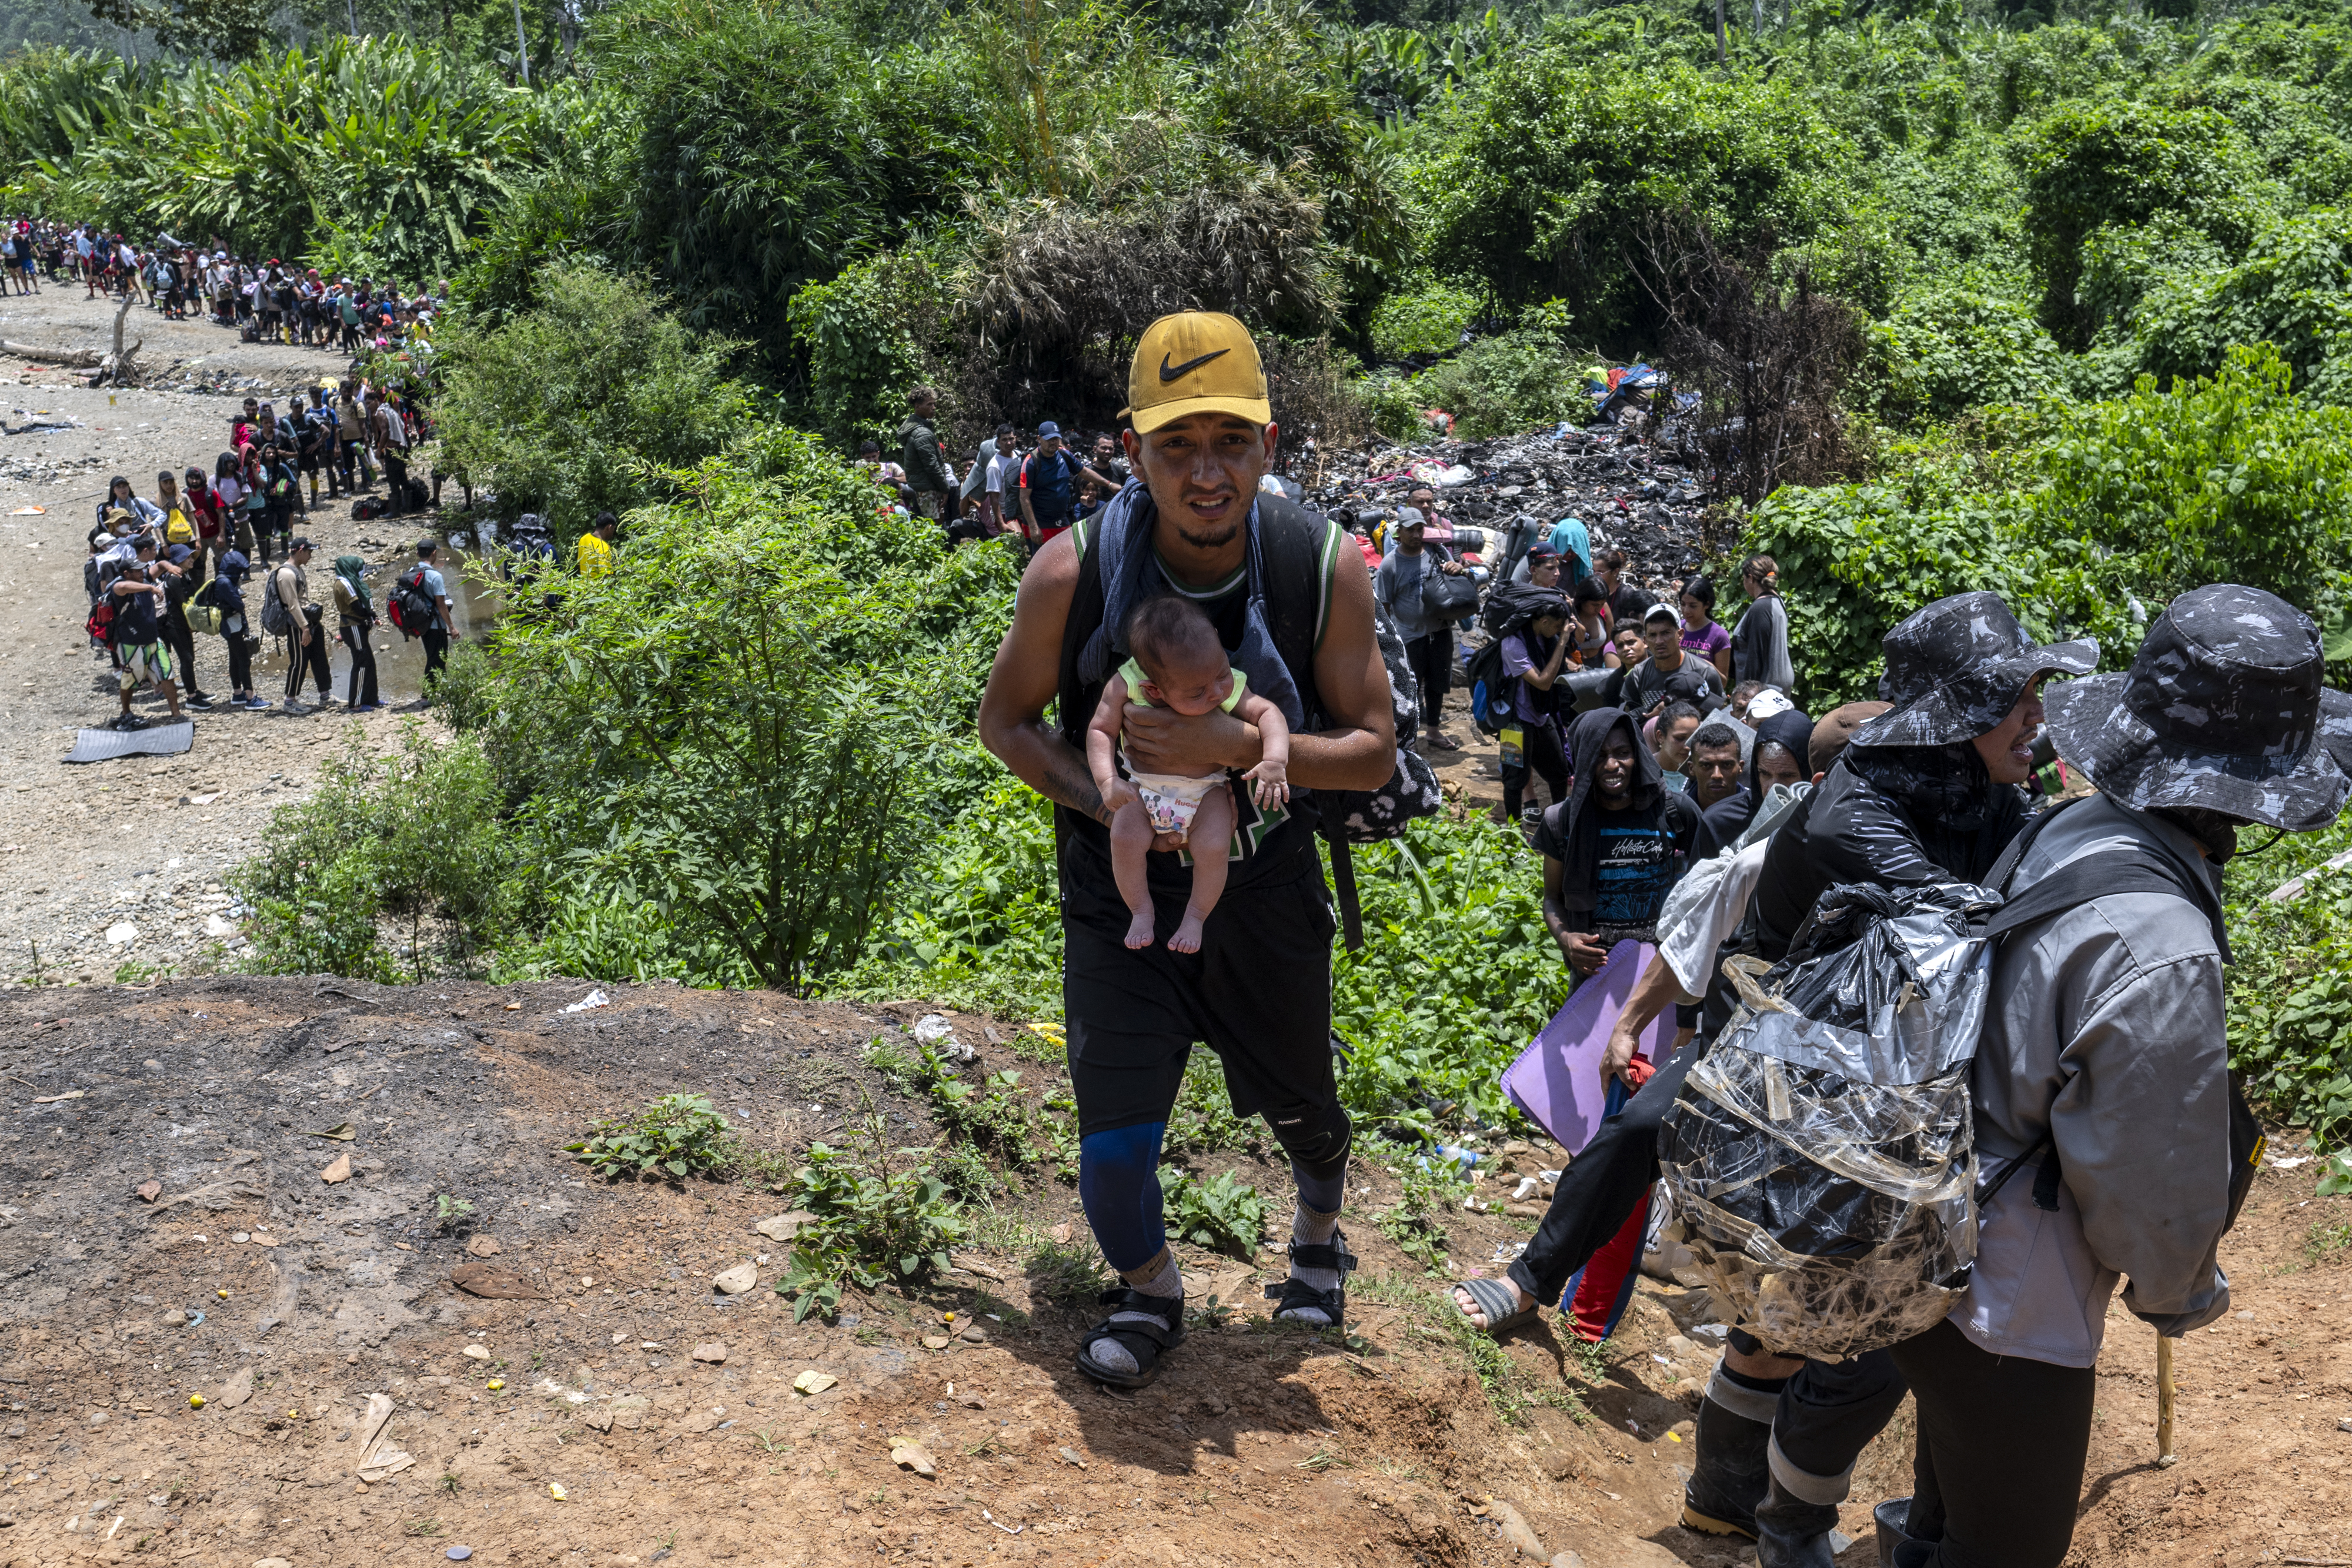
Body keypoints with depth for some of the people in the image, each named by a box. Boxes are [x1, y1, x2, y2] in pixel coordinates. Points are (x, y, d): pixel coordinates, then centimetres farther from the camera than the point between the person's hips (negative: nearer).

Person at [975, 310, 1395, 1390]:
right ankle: (1150, 1291, 30)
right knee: (1115, 1145, -5)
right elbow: (1005, 719, -2)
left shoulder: (1322, 567, -17)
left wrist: (1237, 746, -28)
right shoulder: (1072, 573, -18)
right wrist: (1103, 804, -19)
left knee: (1301, 1108, 20)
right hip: (1119, 893, -1)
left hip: (1266, 893, 1)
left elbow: (1374, 751, -11)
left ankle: (1319, 1228, 57)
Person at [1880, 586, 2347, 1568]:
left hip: (1938, 1246, 8)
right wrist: (2183, 1295, -1)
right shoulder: (2159, 949, -31)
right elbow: (2156, 1184, -22)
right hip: (2009, 1302, -8)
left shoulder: (2064, 833, -4)